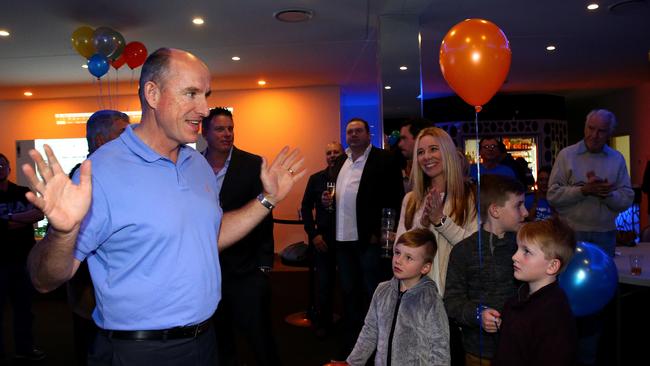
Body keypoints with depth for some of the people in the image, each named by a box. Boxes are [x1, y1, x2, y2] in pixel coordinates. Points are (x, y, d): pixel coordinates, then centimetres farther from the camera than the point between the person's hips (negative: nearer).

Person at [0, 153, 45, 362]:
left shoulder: (24, 193, 9)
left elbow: (39, 213, -8)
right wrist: (24, 218, -11)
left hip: (24, 259, 3)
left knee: (24, 306, 11)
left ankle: (25, 348, 22)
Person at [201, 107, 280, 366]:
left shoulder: (253, 165, -5)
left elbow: (264, 218, -5)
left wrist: (264, 264, -7)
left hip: (246, 269, -3)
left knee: (258, 335, 3)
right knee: (219, 338, 16)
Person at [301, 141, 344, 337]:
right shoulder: (316, 179, 5)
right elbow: (306, 208, 7)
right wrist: (313, 234, 0)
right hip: (324, 239, 2)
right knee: (324, 283, 6)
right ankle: (323, 323, 22)